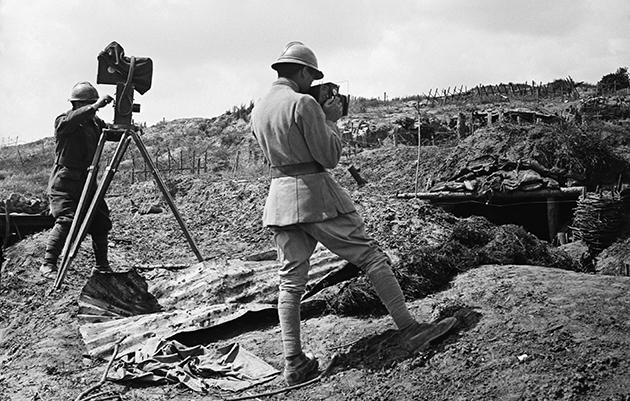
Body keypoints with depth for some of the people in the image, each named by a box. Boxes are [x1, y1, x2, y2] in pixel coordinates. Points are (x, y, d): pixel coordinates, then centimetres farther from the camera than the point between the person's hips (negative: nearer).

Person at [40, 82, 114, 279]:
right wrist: (95, 106, -41)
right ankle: (48, 264, -13)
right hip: (64, 183, -6)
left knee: (101, 222, 0)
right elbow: (71, 121, -31)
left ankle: (102, 266, 12)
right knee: (66, 221, -20)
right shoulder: (62, 121, -8)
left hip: (86, 181, 6)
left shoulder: (93, 122, 11)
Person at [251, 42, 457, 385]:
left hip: (278, 199, 7)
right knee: (370, 256, 2)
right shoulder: (303, 104, -12)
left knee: (291, 282, 8)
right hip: (315, 193, -7)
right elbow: (330, 157, -12)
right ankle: (409, 330, 5)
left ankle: (293, 363, 5)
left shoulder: (257, 111, 12)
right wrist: (330, 120, 3)